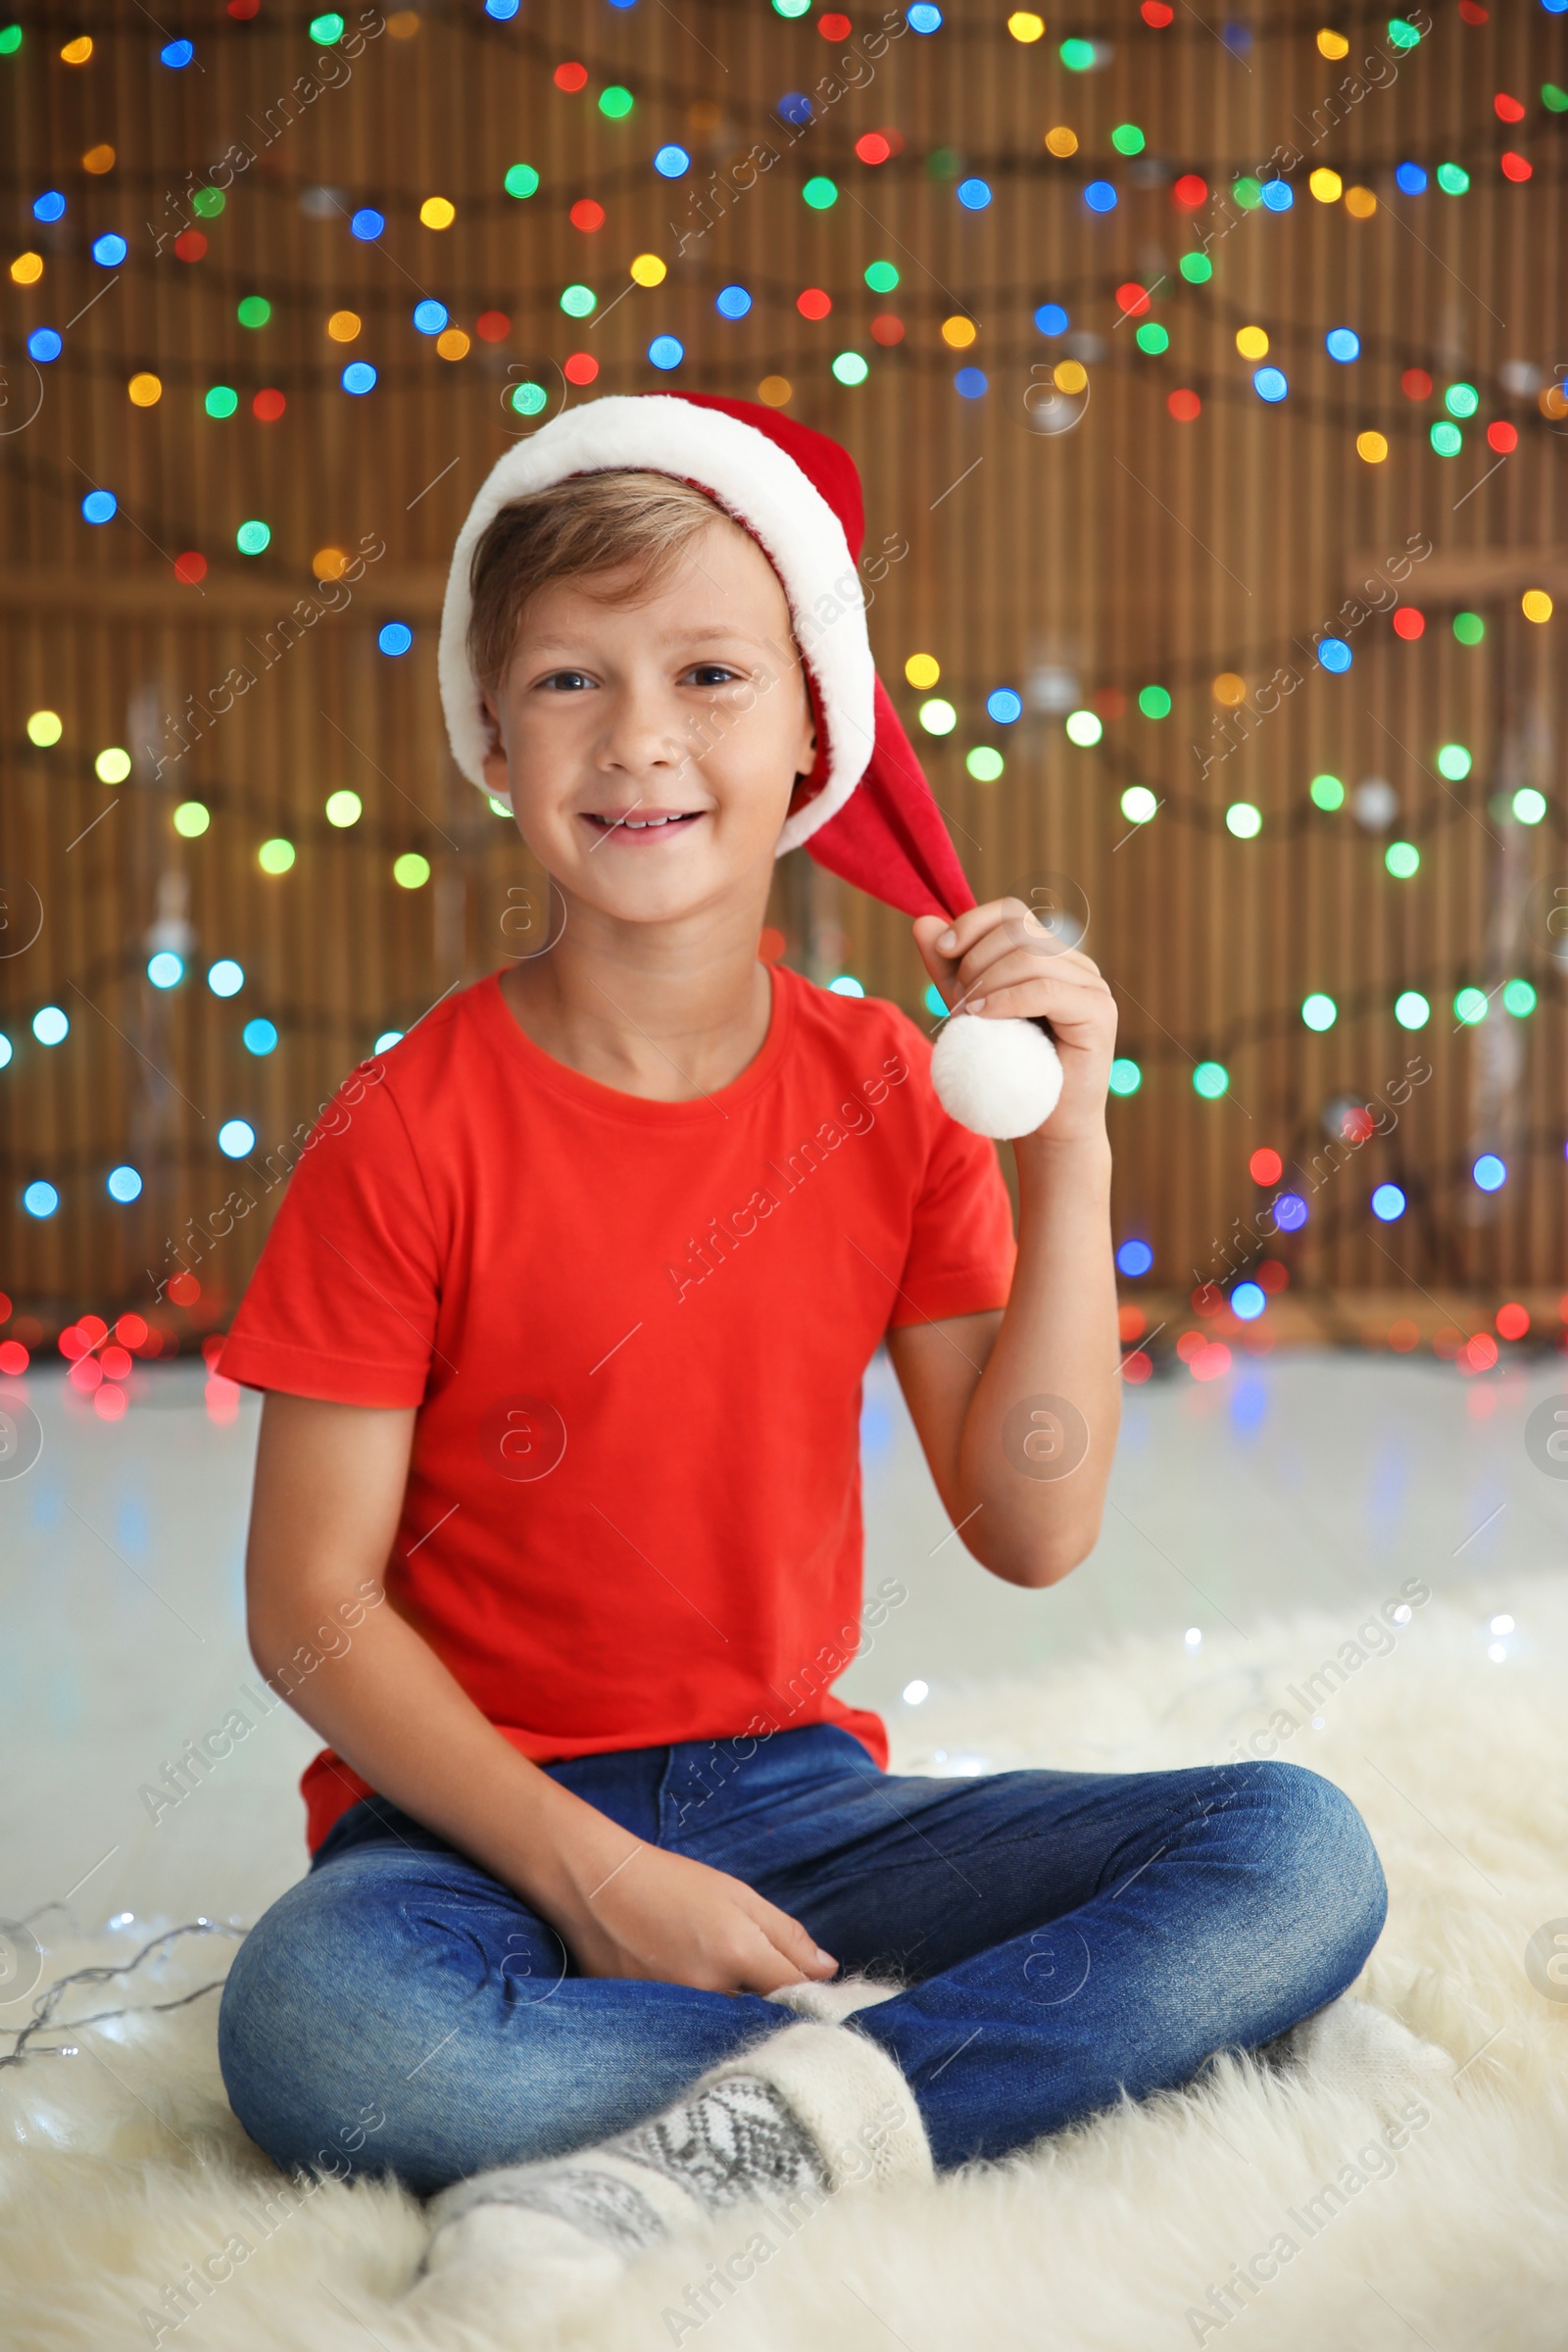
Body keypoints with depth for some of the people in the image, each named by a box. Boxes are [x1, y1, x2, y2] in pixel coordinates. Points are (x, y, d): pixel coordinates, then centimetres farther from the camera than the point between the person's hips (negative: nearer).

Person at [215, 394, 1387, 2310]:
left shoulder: (889, 1096, 1)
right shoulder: (411, 1132, -10)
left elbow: (1031, 1530, -2)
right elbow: (312, 1605, -8)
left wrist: (1065, 1155, -10)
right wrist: (590, 1873, -18)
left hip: (790, 1794, 3)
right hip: (484, 1820, -3)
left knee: (1302, 1856, -16)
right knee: (314, 2021, -37)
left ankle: (759, 2132, -23)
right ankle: (892, 2045, -17)